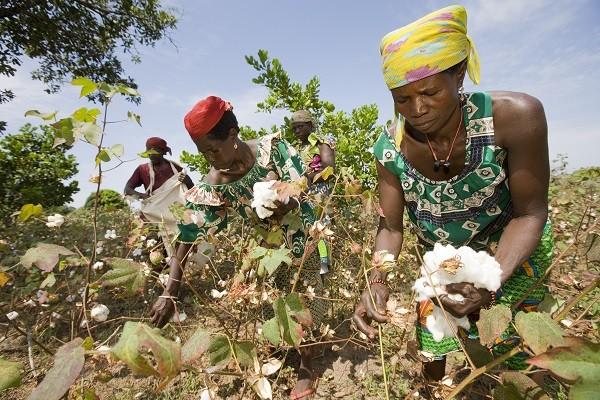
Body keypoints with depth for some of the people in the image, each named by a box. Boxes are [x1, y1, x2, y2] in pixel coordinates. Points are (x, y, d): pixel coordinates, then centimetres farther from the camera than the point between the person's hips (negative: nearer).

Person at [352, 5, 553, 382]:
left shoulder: (515, 116, -29)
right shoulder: (390, 148, -24)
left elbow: (530, 213, -21)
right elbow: (391, 227, -15)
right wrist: (378, 281, -33)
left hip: (513, 251, -1)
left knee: (504, 360, 6)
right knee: (433, 358, 16)